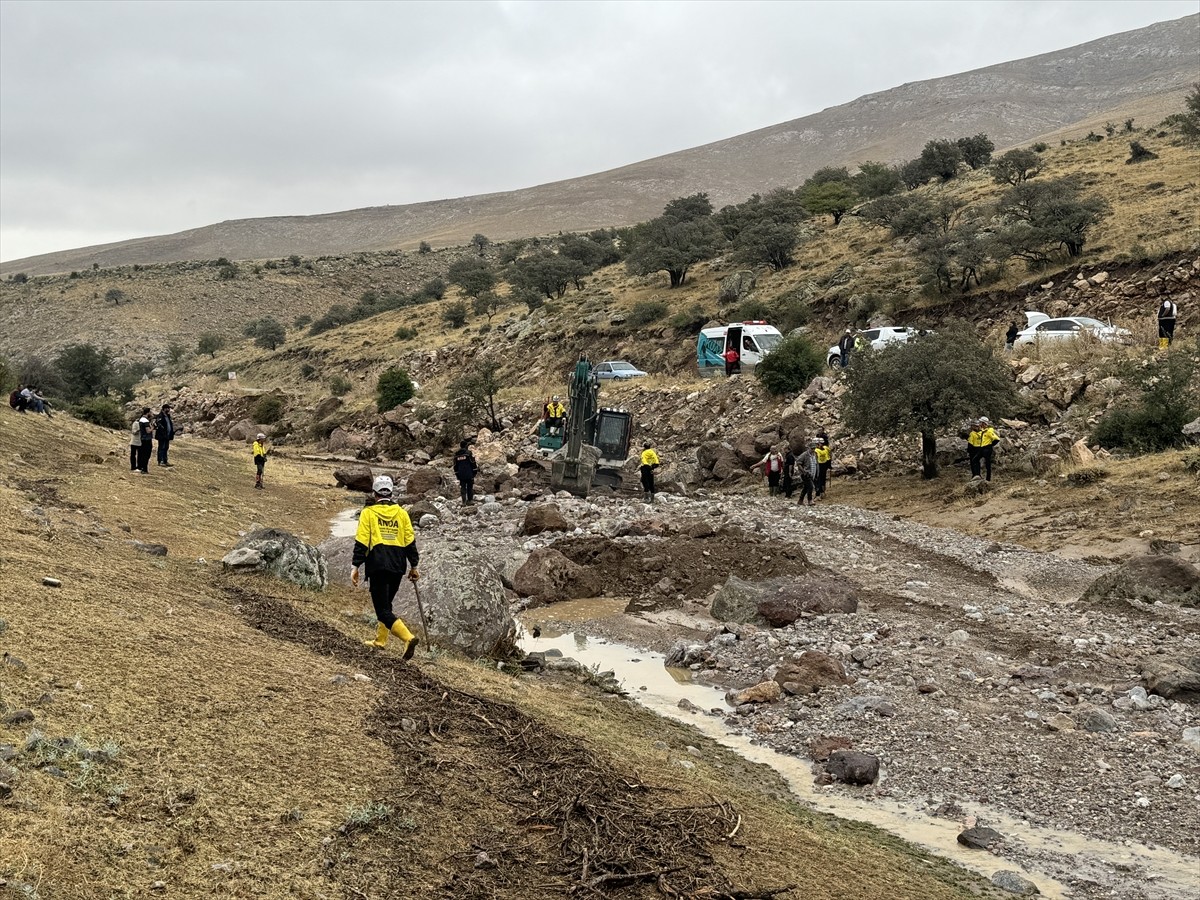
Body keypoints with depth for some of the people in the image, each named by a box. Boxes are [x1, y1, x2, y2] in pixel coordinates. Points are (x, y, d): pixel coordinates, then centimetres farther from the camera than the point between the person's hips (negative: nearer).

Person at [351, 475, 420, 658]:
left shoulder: (368, 513, 0)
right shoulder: (401, 513, 10)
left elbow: (361, 542, -7)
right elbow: (410, 541, 9)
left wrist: (355, 566, -6)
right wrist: (414, 566, 16)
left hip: (378, 566, -5)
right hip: (398, 567, 5)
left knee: (383, 610, -7)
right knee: (386, 604, 23)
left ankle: (408, 637, -25)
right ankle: (380, 640, 31)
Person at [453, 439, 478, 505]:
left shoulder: (456, 455, 9)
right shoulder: (468, 453, -7)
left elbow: (455, 465, 13)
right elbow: (473, 462, -8)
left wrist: (456, 474, 20)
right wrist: (475, 470, 1)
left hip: (461, 475, 4)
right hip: (469, 473, -4)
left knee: (463, 487, 6)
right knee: (470, 487, 6)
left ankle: (464, 502, 3)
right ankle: (470, 500, 6)